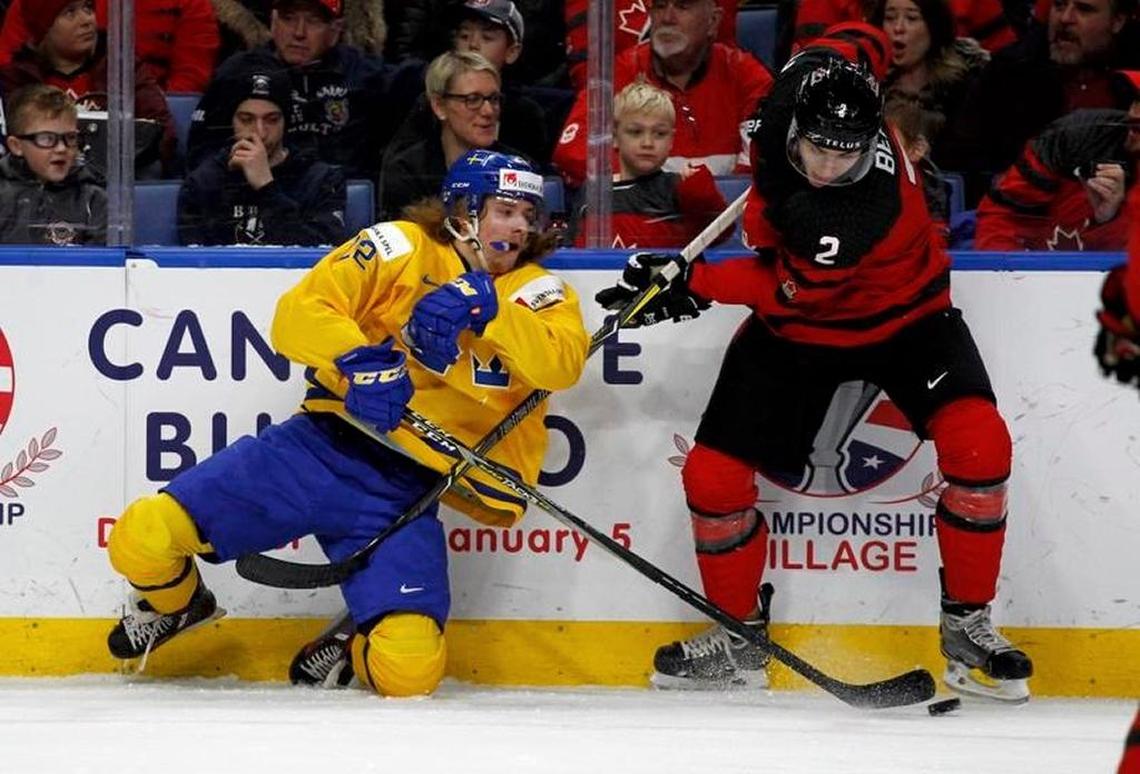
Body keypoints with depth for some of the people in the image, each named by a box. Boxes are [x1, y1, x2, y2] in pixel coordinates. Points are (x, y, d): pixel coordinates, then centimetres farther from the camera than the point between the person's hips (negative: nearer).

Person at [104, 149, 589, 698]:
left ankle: (353, 651, 19)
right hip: (325, 447, -1)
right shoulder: (402, 248, 3)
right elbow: (300, 311, -8)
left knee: (408, 671, -21)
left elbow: (564, 361, -11)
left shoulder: (536, 291, 9)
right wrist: (357, 360, -26)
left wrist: (486, 309, -23)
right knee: (144, 539, -14)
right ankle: (175, 605, 24)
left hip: (410, 489, 1)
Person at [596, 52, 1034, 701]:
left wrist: (693, 286, -18)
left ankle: (967, 625, -9)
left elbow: (787, 288, -26)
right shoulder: (790, 109, -23)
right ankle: (740, 637, 19)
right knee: (713, 476, -4)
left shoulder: (873, 204, -38)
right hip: (798, 330, 5)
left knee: (978, 446, -26)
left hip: (901, 317, -5)